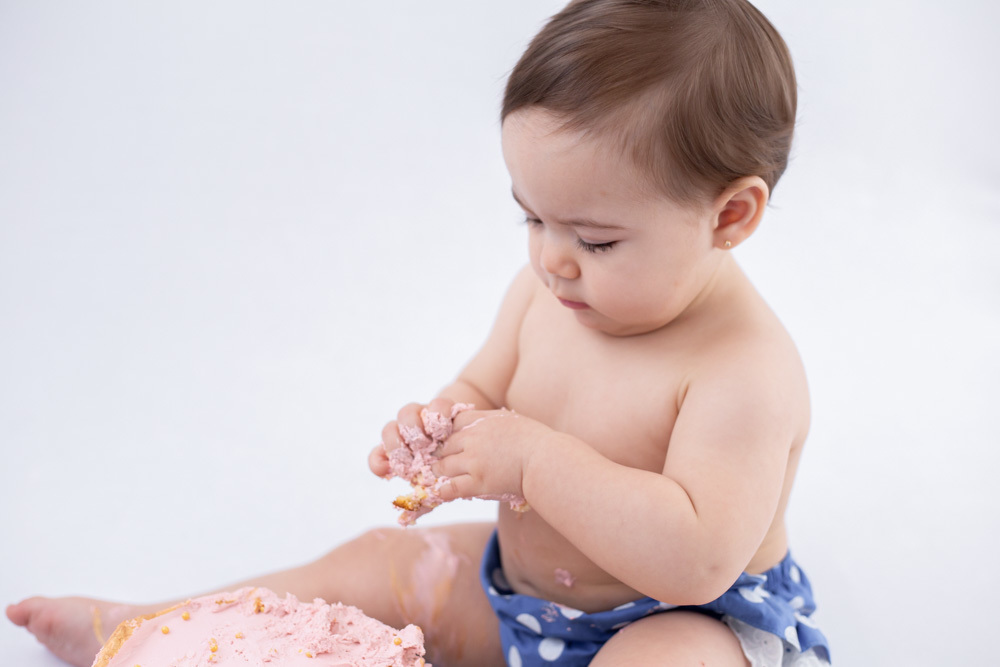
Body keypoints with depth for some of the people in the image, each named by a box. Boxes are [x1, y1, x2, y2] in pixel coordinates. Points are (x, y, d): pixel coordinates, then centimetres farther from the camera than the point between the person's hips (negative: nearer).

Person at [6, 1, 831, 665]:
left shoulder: (748, 369, -29)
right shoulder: (545, 293, -8)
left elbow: (698, 561, -37)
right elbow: (479, 390, 6)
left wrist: (537, 460, -38)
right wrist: (441, 428, -18)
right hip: (518, 580, 6)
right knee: (379, 562, 9)